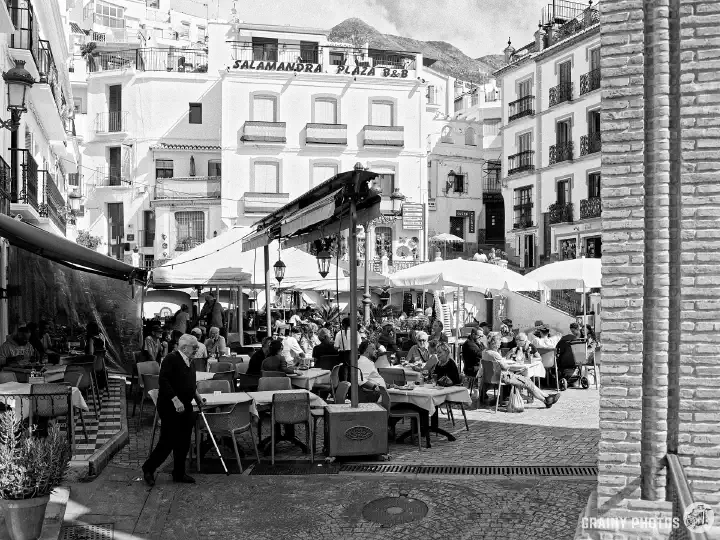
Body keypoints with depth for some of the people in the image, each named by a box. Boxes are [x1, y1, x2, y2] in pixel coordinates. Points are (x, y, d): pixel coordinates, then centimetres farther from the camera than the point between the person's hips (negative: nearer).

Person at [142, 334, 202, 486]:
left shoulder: (187, 362, 13)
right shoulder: (171, 358, -15)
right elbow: (163, 380, -24)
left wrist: (196, 396, 16)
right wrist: (175, 400, -29)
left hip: (185, 407, 9)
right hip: (170, 407, -9)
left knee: (183, 442, 11)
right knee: (168, 441, -4)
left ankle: (179, 473, 23)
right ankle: (148, 469, 16)